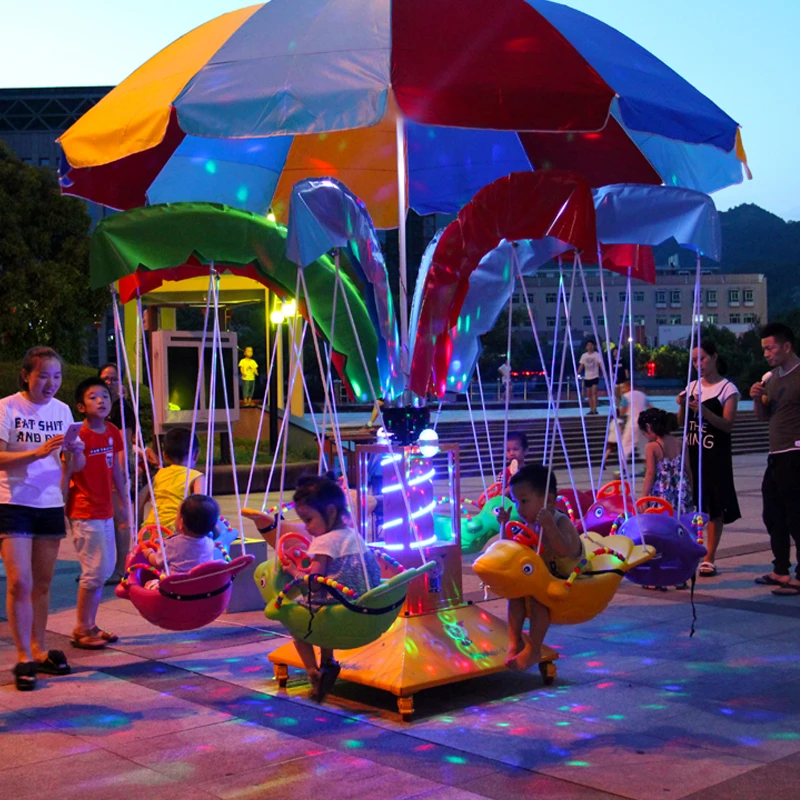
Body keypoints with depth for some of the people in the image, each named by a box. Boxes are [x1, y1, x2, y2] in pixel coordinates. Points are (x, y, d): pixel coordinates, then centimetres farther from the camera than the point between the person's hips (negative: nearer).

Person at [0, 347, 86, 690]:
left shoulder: (62, 411, 6)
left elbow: (75, 466, 8)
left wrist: (76, 452, -15)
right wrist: (38, 453, -28)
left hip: (50, 506, 5)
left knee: (42, 584, 10)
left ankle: (38, 651, 21)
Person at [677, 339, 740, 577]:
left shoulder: (727, 388, -5)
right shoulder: (692, 386, 10)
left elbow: (728, 425, -13)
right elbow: (681, 422, 11)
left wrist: (703, 410, -25)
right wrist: (682, 406, -9)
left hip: (716, 456, -4)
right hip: (692, 453, 5)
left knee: (714, 506, 0)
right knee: (692, 503, 3)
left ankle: (709, 559, 5)